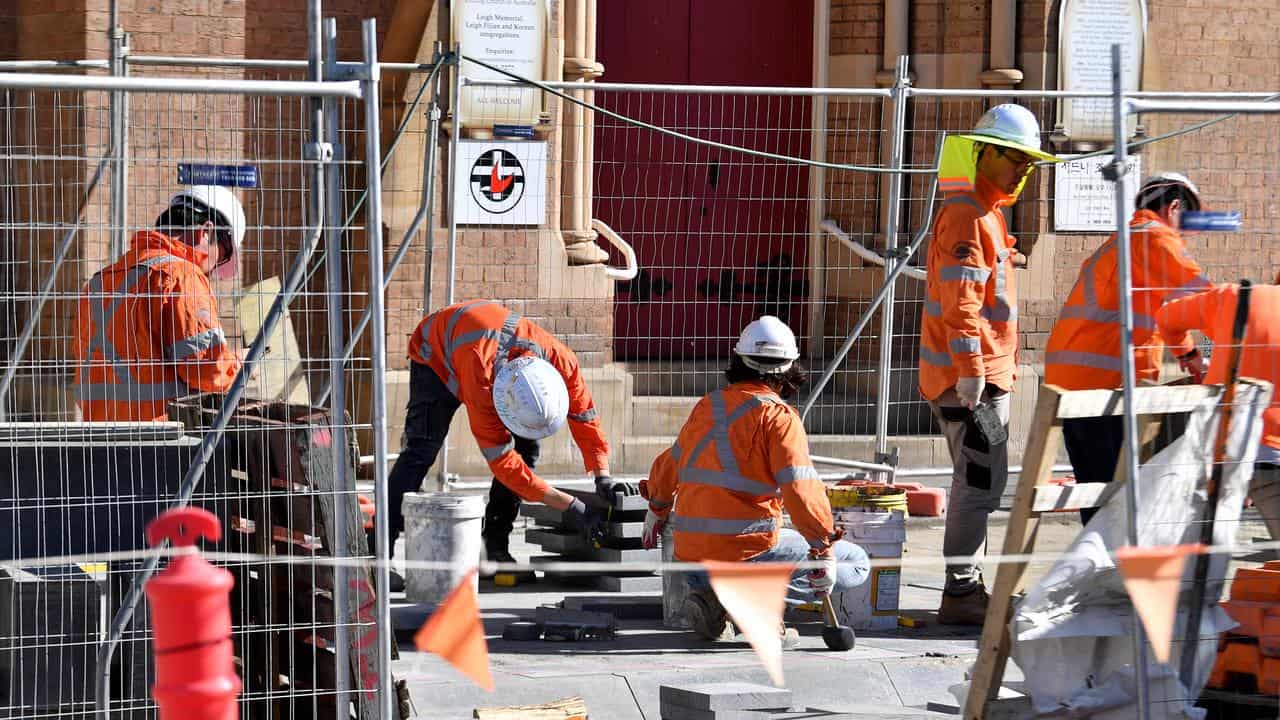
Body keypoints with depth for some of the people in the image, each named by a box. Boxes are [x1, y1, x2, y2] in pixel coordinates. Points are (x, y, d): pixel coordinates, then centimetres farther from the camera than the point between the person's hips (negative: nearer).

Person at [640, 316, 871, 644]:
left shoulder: (707, 406, 11)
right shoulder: (778, 416, -9)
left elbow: (669, 465, 26)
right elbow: (801, 490, -19)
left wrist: (657, 509, 45)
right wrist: (824, 548, -11)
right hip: (747, 552, -7)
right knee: (855, 563, 3)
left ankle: (712, 599, 9)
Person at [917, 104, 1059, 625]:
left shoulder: (985, 213, 19)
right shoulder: (966, 216, -15)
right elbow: (960, 305, -22)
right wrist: (972, 376, -26)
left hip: (981, 373, 11)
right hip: (970, 376, -11)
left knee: (976, 481, 15)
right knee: (981, 483, -10)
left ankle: (967, 586, 22)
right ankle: (960, 593, -8)